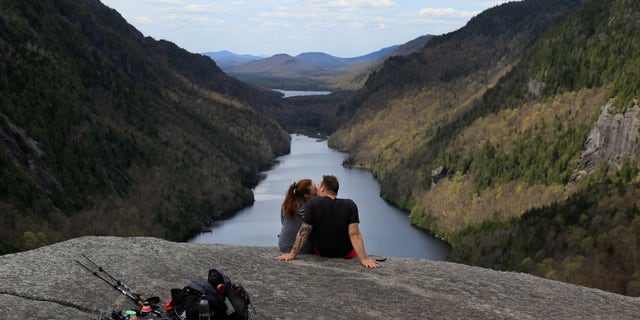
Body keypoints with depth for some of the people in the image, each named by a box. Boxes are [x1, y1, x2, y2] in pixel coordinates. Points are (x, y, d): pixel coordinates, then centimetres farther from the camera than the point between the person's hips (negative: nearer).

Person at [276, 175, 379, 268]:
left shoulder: (312, 203, -18)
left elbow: (304, 231, -18)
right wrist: (364, 259, -23)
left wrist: (292, 254, -11)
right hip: (346, 254, 0)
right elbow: (354, 234, -23)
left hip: (321, 252, 1)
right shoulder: (350, 205, -17)